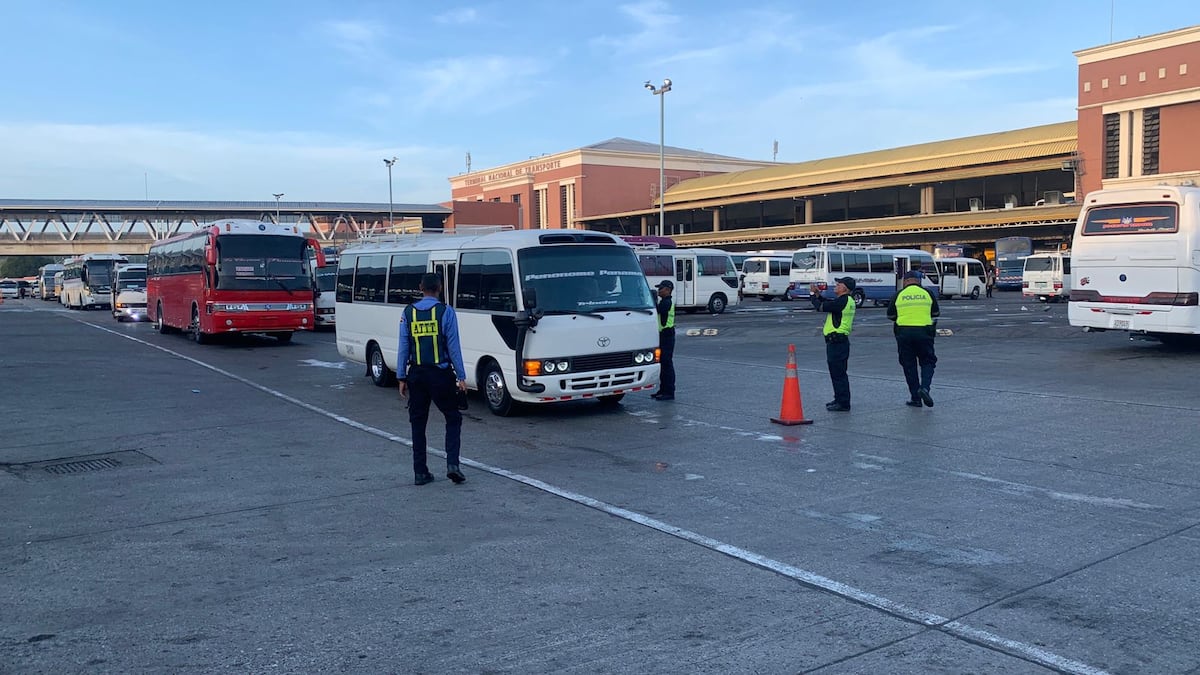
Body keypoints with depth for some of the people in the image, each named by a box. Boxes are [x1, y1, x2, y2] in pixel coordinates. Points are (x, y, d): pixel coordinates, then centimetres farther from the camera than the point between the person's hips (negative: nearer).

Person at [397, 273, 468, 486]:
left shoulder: (408, 312, 3)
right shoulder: (446, 312, -6)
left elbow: (404, 347, 4)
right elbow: (453, 346, -7)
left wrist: (402, 378, 9)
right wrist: (461, 376, -2)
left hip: (416, 374, 3)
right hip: (440, 374, -3)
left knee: (418, 423, 10)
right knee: (453, 419, 9)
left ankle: (420, 472, 11)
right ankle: (452, 464, -6)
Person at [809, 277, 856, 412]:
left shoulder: (842, 301, -18)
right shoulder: (846, 301, 15)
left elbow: (821, 307, -16)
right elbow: (828, 305, 25)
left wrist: (812, 294, 0)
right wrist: (818, 295, 15)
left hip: (837, 341, -11)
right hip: (838, 341, 11)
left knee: (838, 373, -6)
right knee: (837, 373, 18)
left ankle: (843, 403, -2)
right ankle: (840, 400, 28)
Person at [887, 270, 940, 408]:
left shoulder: (899, 295, 1)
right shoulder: (927, 293, 4)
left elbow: (890, 315, 6)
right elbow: (936, 314, 12)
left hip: (904, 333, 0)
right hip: (924, 332, 0)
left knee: (909, 365, 7)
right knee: (928, 361, 12)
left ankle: (915, 398, 7)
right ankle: (925, 387, -12)